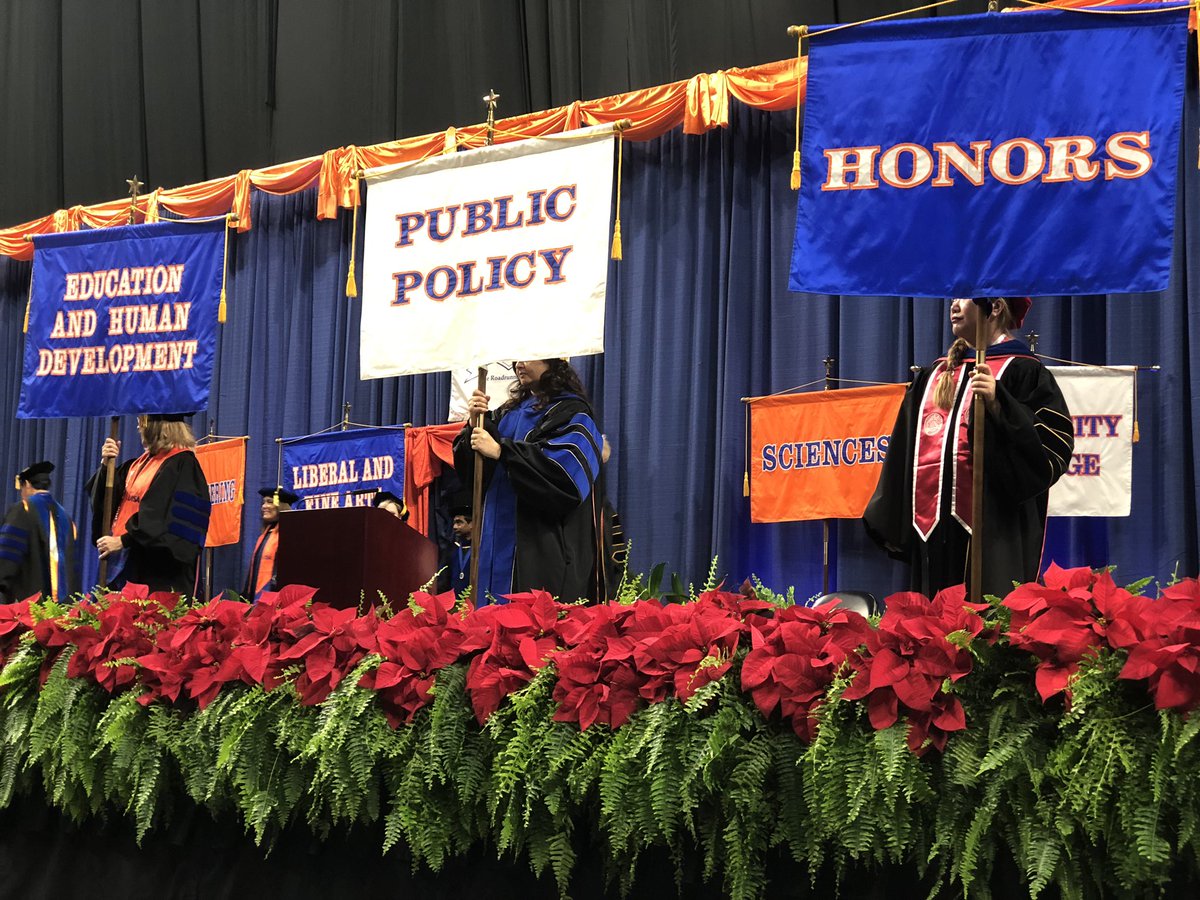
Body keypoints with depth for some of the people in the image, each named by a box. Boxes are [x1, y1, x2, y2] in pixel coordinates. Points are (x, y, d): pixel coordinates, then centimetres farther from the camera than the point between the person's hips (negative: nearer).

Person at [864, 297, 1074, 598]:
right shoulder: (933, 376, 17)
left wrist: (997, 403, -21)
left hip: (993, 529, -6)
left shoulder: (1023, 372, 0)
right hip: (933, 531, 6)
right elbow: (905, 452, 19)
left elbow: (1052, 447, -10)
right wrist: (892, 526, 14)